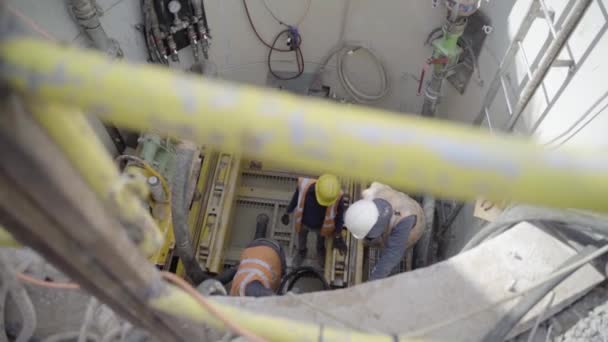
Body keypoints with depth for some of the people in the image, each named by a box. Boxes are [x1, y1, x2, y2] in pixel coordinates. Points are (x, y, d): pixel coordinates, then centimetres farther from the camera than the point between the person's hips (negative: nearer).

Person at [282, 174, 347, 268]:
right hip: (303, 222, 1)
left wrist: (338, 237, -10)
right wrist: (287, 214, 0)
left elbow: (339, 215, -20)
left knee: (321, 237, 34)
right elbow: (295, 199, -16)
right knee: (301, 238, 32)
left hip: (321, 225, 0)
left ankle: (320, 249, 69)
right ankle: (301, 251, 66)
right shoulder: (304, 186, -39)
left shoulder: (337, 197, -40)